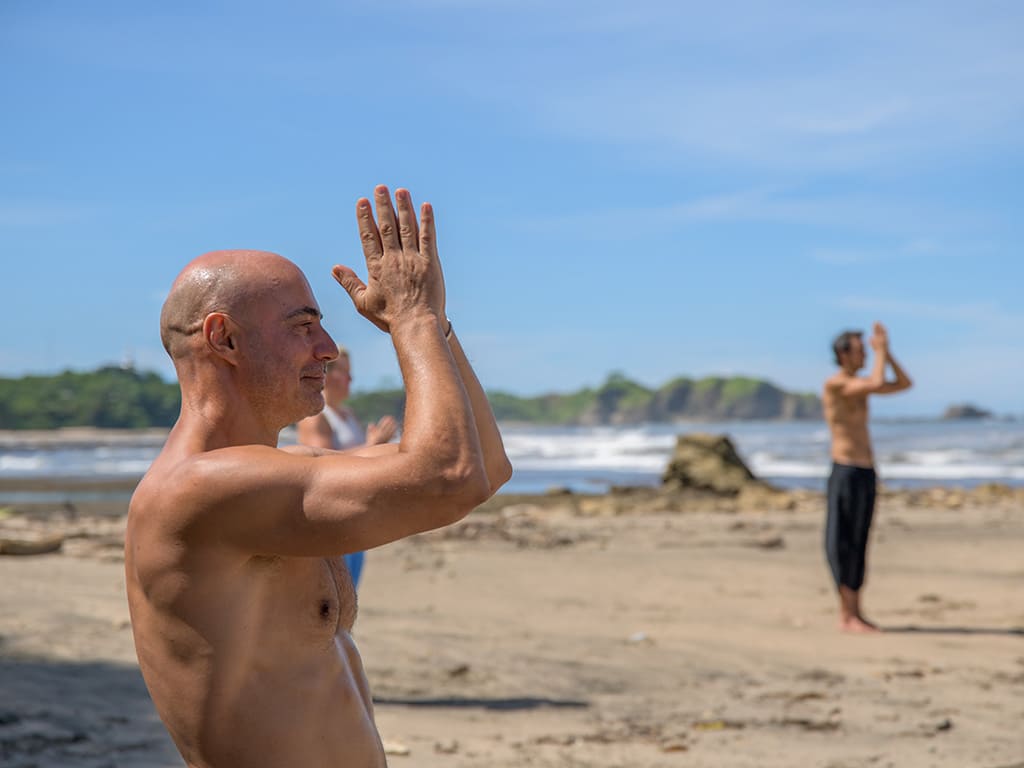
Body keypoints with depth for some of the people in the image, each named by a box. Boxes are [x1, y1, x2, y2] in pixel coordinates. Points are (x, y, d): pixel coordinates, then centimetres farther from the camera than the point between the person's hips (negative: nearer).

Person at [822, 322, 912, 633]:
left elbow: (905, 384, 17)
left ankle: (853, 615, 12)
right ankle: (848, 616, -6)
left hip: (866, 474, 9)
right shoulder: (834, 383, -11)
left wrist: (886, 352, 8)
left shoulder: (858, 384, 16)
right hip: (846, 473, -9)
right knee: (843, 545, -7)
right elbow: (878, 384, -25)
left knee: (858, 546, 9)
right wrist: (880, 350, -10)